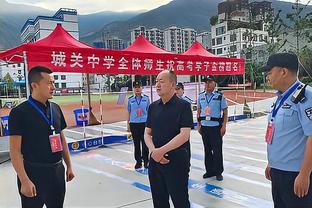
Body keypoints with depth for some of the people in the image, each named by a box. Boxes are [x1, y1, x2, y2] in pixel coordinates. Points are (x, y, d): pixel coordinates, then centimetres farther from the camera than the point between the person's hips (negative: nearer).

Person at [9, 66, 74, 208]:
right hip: (34, 173, -6)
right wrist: (24, 181, -18)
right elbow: (15, 150, -14)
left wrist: (69, 165, 13)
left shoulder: (55, 108, 5)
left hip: (57, 170, 6)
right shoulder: (19, 112, -14)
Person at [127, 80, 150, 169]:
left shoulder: (146, 98, 1)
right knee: (136, 143, 9)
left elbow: (148, 111, 5)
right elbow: (129, 112, 8)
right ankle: (138, 161, 20)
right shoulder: (130, 99, 3)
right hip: (133, 123, 1)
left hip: (144, 123, -1)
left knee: (144, 142, 1)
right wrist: (128, 123, 8)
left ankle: (146, 160, 15)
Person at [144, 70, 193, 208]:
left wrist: (161, 151, -19)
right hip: (155, 160, 6)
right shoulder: (153, 107, 7)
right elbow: (147, 133, 8)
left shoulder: (183, 105, -9)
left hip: (177, 161, -5)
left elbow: (184, 135, -17)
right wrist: (153, 150, -11)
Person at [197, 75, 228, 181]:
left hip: (216, 127, -4)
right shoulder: (201, 96, 6)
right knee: (207, 149, 12)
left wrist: (224, 126, -6)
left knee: (217, 150, 1)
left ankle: (218, 172, 16)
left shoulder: (220, 96, -5)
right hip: (204, 126, 4)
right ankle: (209, 170, 25)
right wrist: (199, 125, 9)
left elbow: (225, 112, -3)